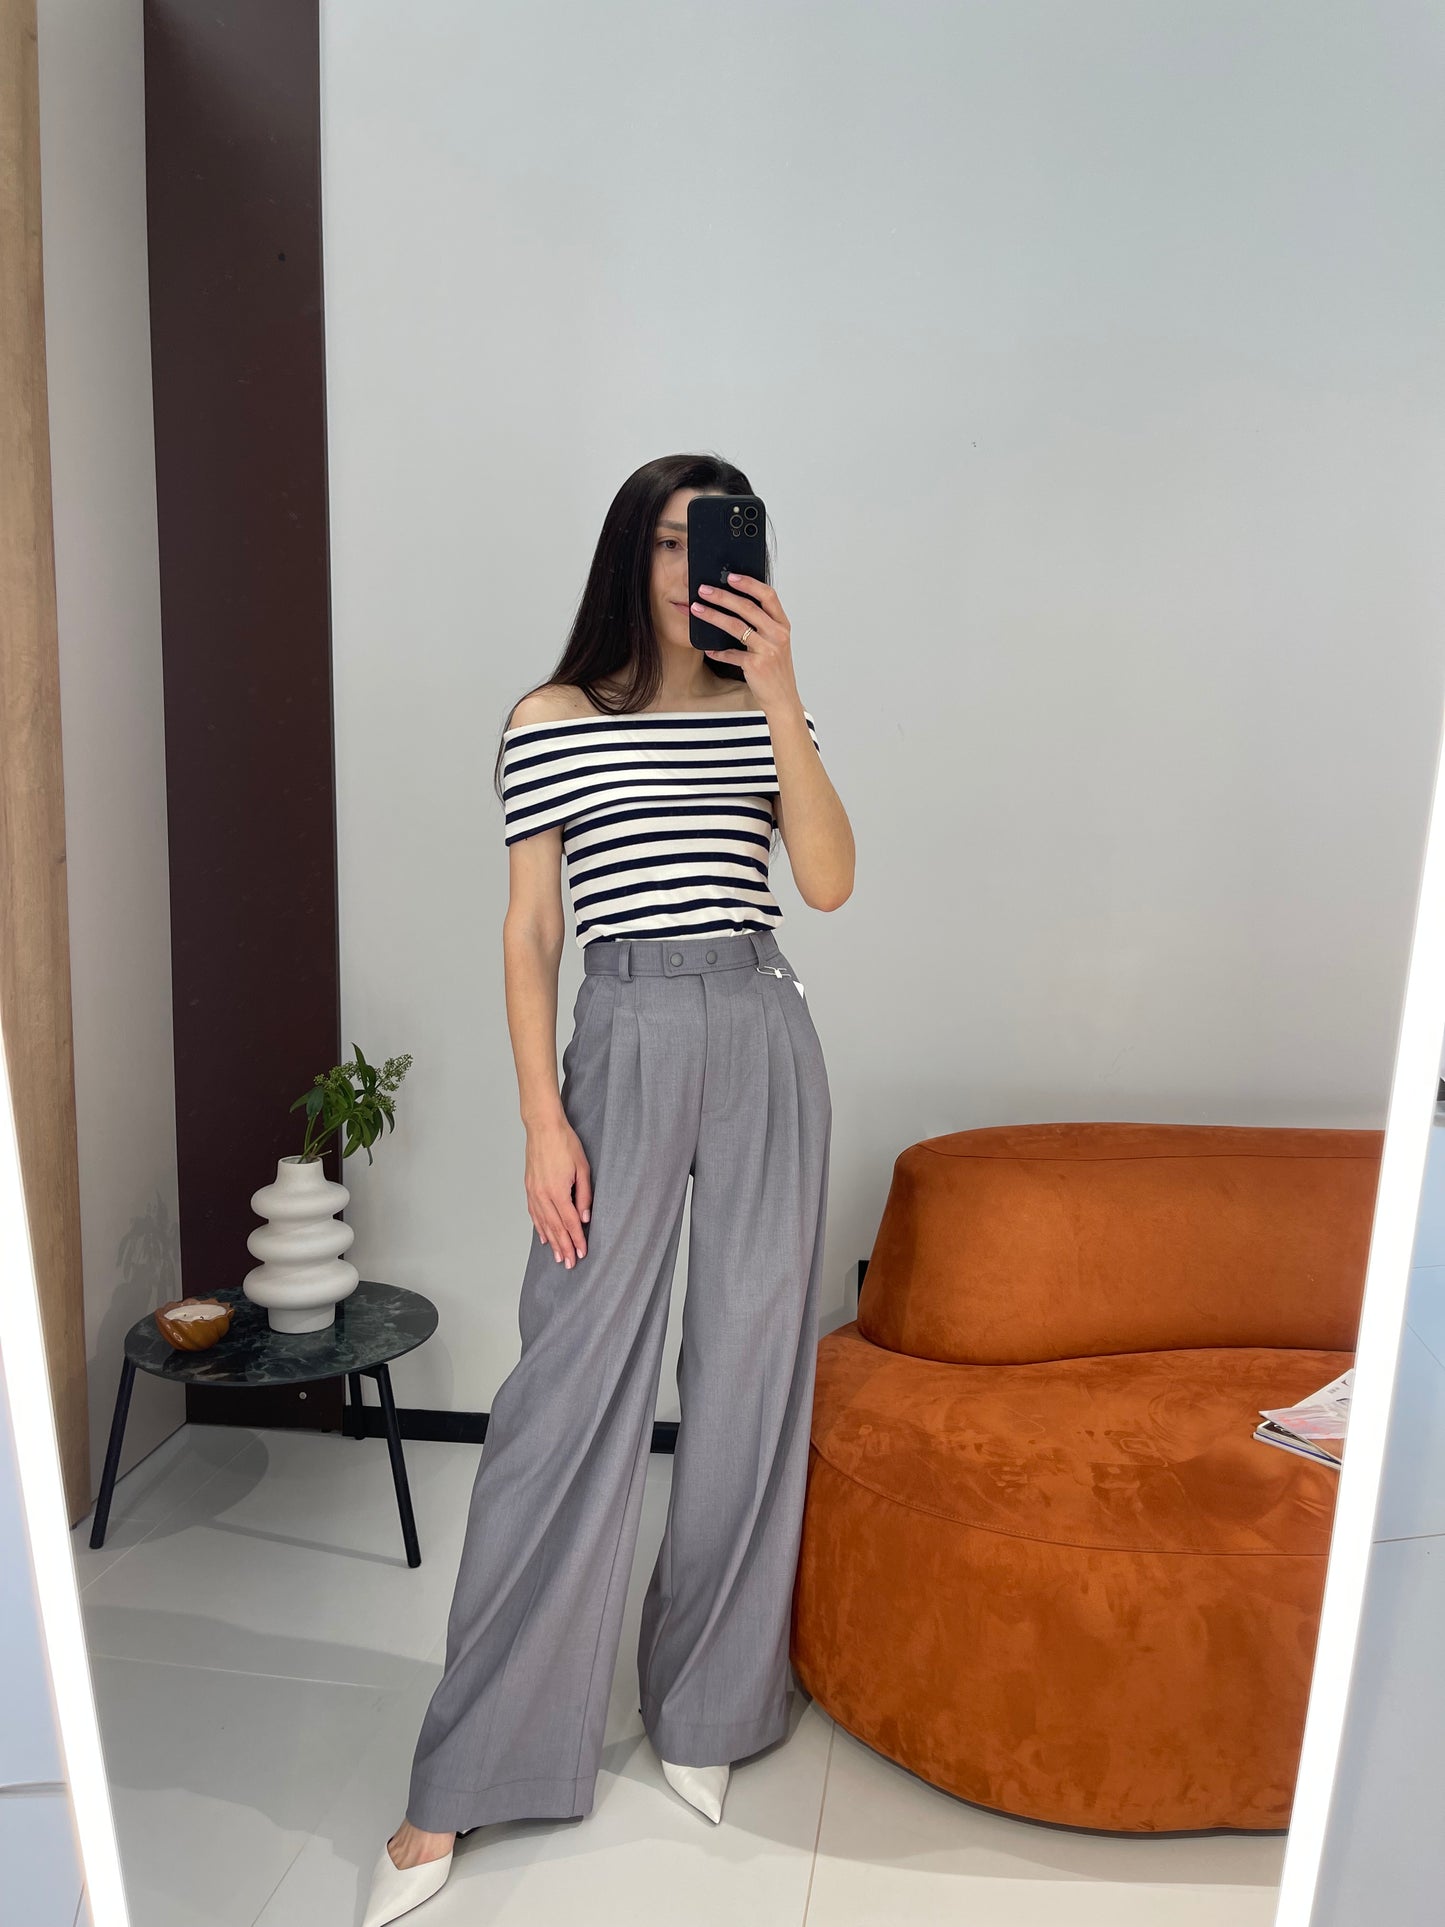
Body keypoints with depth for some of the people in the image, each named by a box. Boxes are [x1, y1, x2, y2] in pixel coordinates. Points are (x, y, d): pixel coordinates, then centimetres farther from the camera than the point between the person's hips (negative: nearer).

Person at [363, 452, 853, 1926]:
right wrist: (543, 1118, -8)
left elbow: (830, 881, -5)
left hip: (764, 1045, 3)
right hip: (623, 1044, -3)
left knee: (749, 1380, 8)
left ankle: (701, 1712, 29)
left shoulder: (768, 715, 10)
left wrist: (780, 696, -11)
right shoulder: (551, 721, 2)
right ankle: (460, 1785, 13)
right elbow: (528, 933, 0)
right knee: (568, 1390, -2)